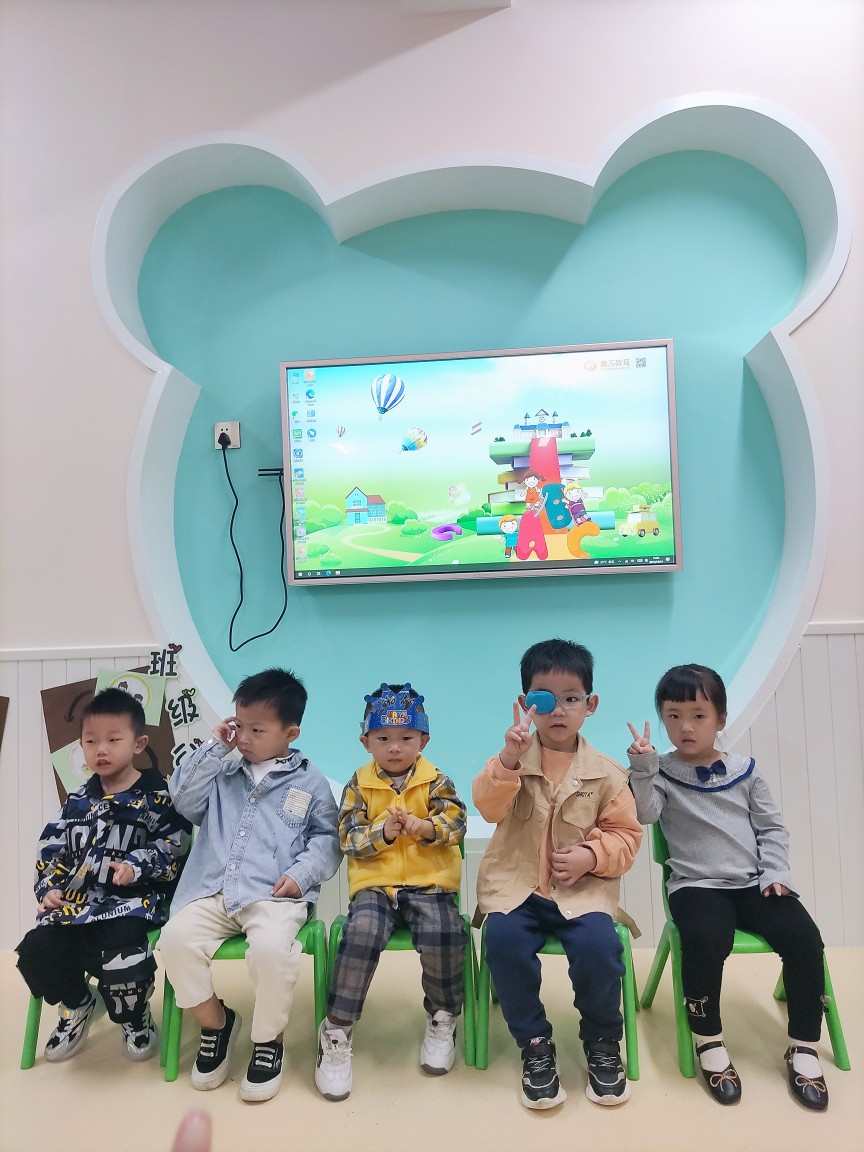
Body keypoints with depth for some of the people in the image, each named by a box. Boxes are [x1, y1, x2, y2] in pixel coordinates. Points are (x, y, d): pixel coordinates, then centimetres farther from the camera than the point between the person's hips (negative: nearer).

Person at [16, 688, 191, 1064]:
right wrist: (49, 889, -1)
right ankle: (77, 1004, 20)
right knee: (36, 951, -14)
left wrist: (138, 866, -20)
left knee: (119, 956, -29)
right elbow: (51, 850, 15)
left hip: (133, 899, -5)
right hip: (75, 901, 6)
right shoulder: (78, 801, 13)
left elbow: (174, 843, -6)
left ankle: (136, 1017, 9)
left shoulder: (156, 796, -3)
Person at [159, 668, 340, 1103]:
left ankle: (268, 1041, -1)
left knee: (271, 947, -32)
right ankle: (215, 1021, 6)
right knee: (176, 937, -22)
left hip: (274, 895, -4)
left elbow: (327, 838, 7)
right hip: (213, 891, 4)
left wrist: (301, 872, -11)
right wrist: (214, 748, 2)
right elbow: (184, 800, 6)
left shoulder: (309, 783, 7)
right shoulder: (223, 774, 17)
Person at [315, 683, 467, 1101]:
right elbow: (348, 838, -3)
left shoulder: (436, 782, 3)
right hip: (375, 884, 0)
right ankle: (336, 1032, -8)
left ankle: (442, 1019, 3)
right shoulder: (358, 786, 4)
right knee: (361, 935, -27)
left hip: (429, 883, 0)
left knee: (444, 935, -26)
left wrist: (424, 827, -28)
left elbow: (456, 823, -8)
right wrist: (382, 833, -22)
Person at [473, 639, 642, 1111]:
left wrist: (593, 856, -13)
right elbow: (489, 807, -18)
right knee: (503, 937, -28)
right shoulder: (510, 760, -1)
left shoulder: (606, 772, 2)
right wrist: (509, 759, -35)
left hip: (582, 890, 0)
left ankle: (602, 1042, 5)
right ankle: (534, 1044, -3)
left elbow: (626, 834, 6)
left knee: (598, 944, -26)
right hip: (515, 885, 0)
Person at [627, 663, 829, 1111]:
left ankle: (803, 1047, 1)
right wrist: (642, 767, -28)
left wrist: (776, 873, -1)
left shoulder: (744, 769, 8)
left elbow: (771, 826, 11)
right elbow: (645, 813, -17)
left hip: (753, 884, 3)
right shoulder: (662, 772, 0)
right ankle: (708, 1041, -8)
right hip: (697, 886, -3)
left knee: (804, 937, -19)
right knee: (706, 940, -32)